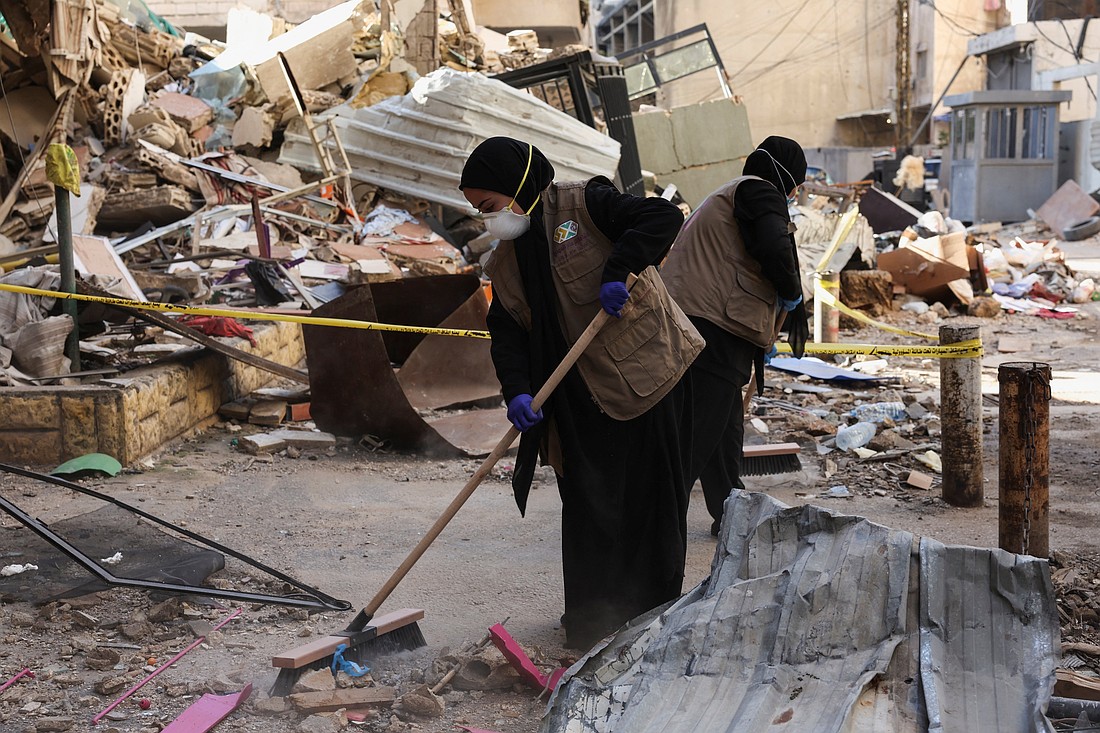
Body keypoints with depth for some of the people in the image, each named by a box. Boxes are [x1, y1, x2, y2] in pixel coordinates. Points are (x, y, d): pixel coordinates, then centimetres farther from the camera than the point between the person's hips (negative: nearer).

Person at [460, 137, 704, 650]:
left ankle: (653, 613, 16)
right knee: (588, 505, 6)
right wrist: (515, 390, -12)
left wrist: (618, 269, -27)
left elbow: (663, 218, -17)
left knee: (652, 496, 3)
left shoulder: (584, 205, -8)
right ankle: (592, 620, 19)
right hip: (579, 400, 6)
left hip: (643, 374, -5)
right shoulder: (506, 260, 11)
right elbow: (507, 332, 4)